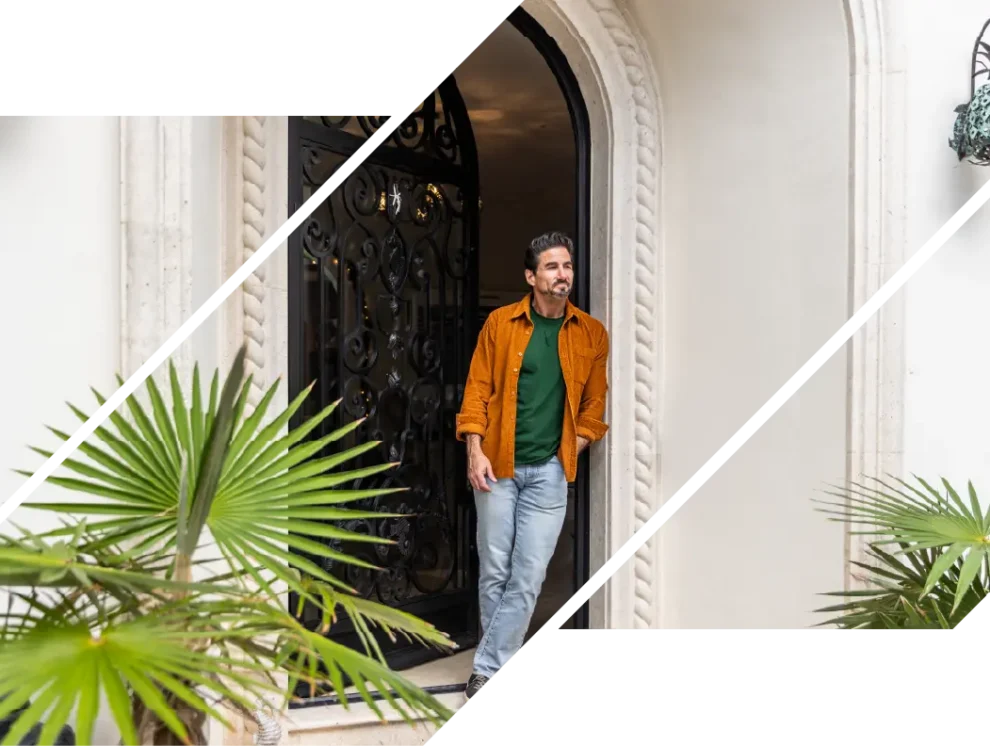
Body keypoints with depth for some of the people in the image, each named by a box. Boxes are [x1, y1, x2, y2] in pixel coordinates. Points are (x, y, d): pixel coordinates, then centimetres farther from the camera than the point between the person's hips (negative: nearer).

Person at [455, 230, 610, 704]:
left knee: (528, 577, -2)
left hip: (549, 470, 1)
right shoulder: (500, 323, 0)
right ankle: (499, 658, 25)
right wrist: (475, 453, -7)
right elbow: (477, 390, 0)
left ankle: (487, 668, 9)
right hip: (498, 466, 0)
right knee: (494, 572, 8)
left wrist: (572, 451, -1)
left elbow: (594, 402, 9)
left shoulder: (591, 333, 3)